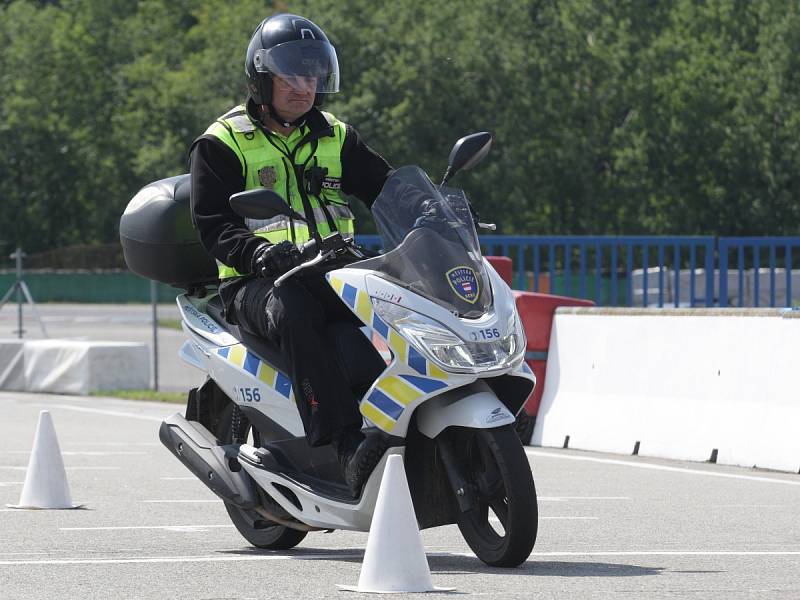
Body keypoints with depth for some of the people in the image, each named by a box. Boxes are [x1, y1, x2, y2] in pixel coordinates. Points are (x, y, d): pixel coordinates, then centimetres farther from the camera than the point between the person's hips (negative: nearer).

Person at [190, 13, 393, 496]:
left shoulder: (336, 138, 19)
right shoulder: (222, 144, 4)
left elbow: (385, 185, 15)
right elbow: (213, 224, -5)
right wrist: (259, 252, -26)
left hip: (334, 274, 4)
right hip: (257, 281, -4)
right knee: (292, 314, -41)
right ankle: (349, 447, -51)